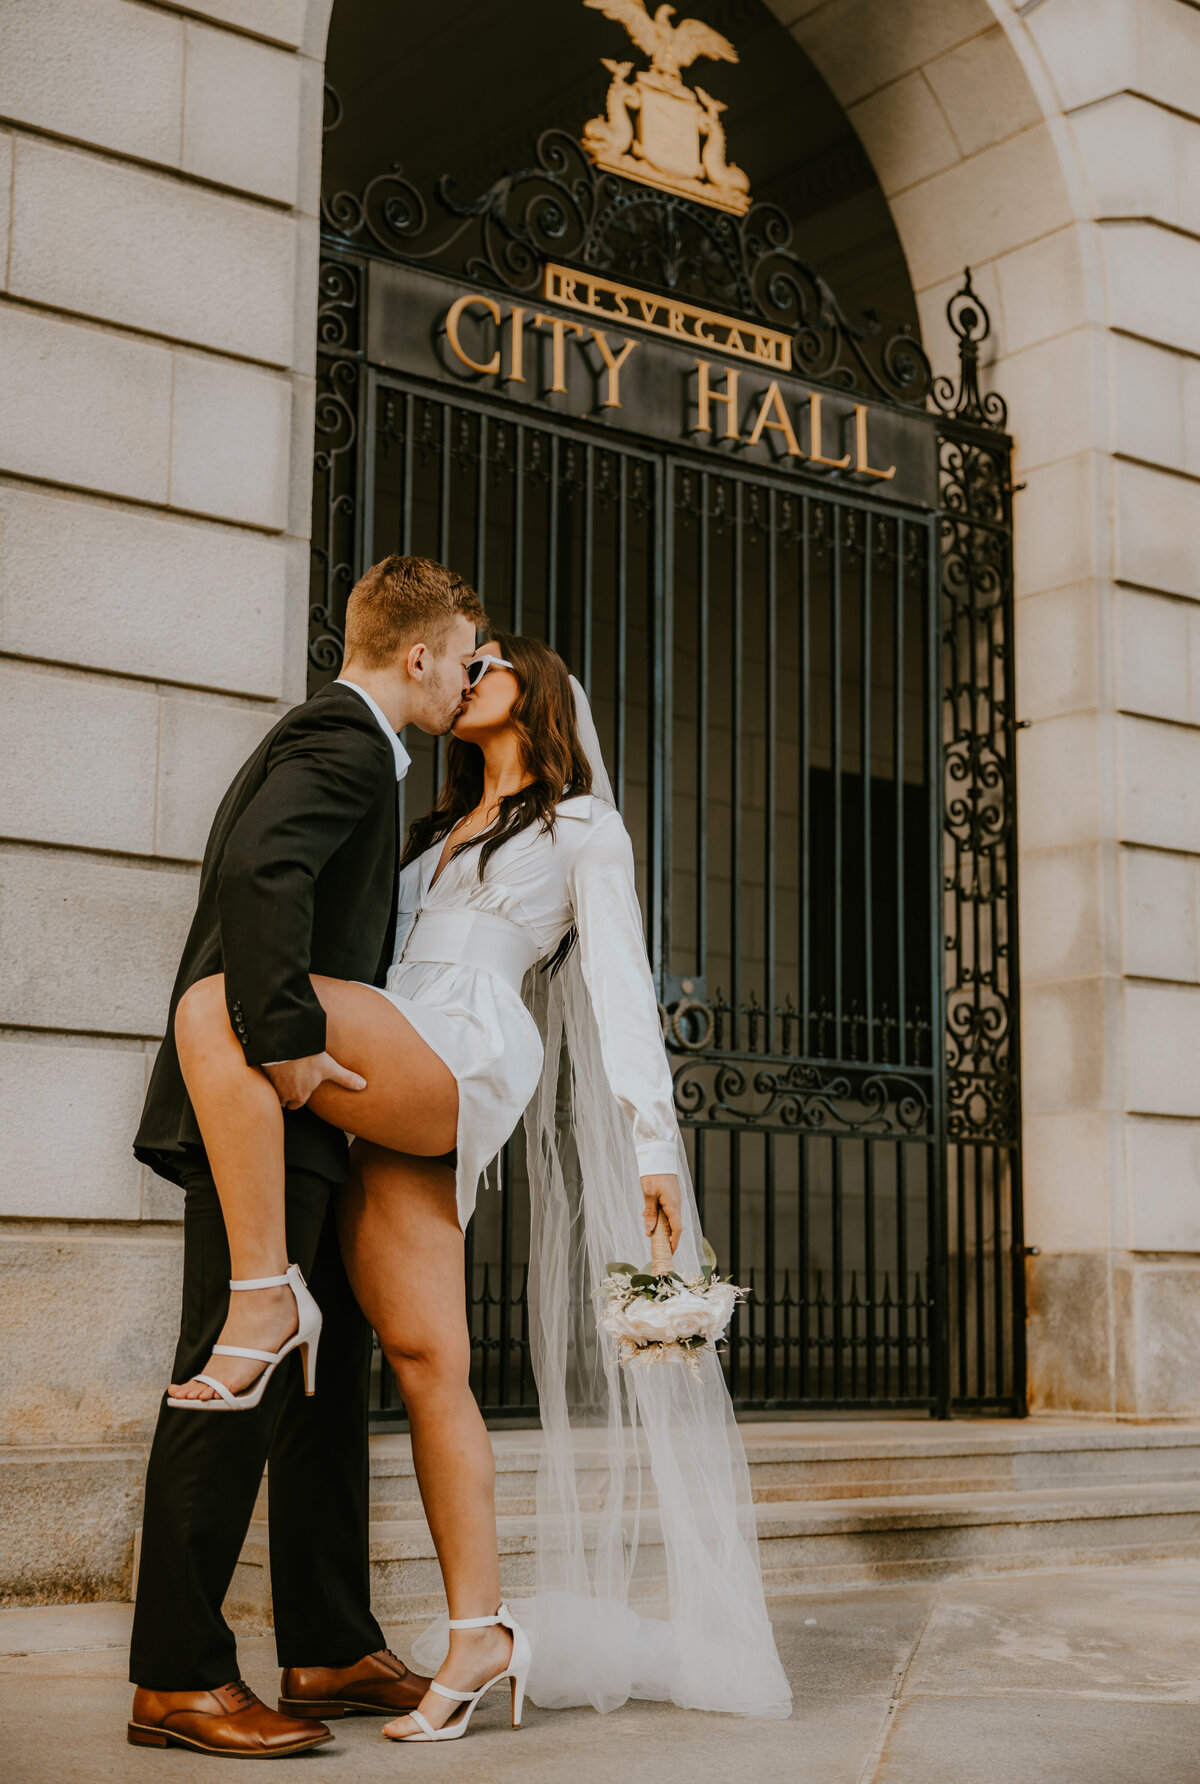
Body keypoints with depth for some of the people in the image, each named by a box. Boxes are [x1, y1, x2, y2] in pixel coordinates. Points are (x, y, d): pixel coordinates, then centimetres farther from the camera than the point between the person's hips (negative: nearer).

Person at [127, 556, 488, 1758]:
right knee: (240, 1379, -7)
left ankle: (329, 1652, 20)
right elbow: (259, 872, -28)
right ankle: (176, 1679, 0)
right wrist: (289, 1042, -29)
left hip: (298, 1120, 11)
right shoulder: (343, 743, -10)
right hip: (260, 1114, -11)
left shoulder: (335, 742, 23)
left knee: (329, 1370, 12)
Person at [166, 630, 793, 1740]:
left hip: (460, 1057, -6)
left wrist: (655, 1141, -4)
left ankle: (264, 1303, -26)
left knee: (213, 1008, -28)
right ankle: (480, 1634, -2)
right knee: (424, 1359, -4)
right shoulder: (437, 832, 35)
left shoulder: (584, 826, 15)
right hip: (385, 1090, 6)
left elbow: (622, 983, 5)